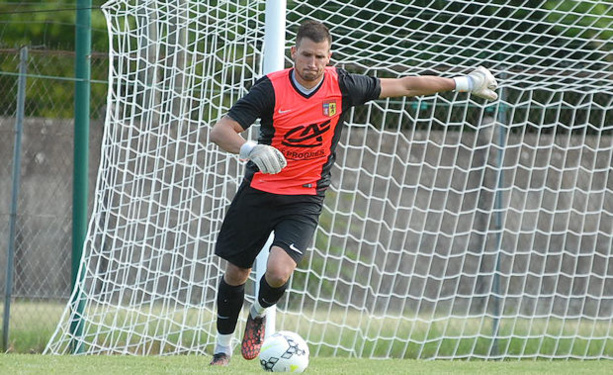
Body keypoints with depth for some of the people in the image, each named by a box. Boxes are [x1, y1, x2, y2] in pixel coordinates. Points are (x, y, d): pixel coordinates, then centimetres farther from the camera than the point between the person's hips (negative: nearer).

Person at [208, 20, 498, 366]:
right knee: (235, 273, 9)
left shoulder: (341, 86, -9)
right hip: (259, 191, 0)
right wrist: (251, 150, -41)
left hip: (305, 199, 0)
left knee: (278, 272, -20)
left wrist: (465, 83, 6)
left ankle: (260, 313, 16)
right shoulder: (272, 88, -15)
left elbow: (403, 86, 2)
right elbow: (221, 130, -20)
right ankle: (223, 349, 32)